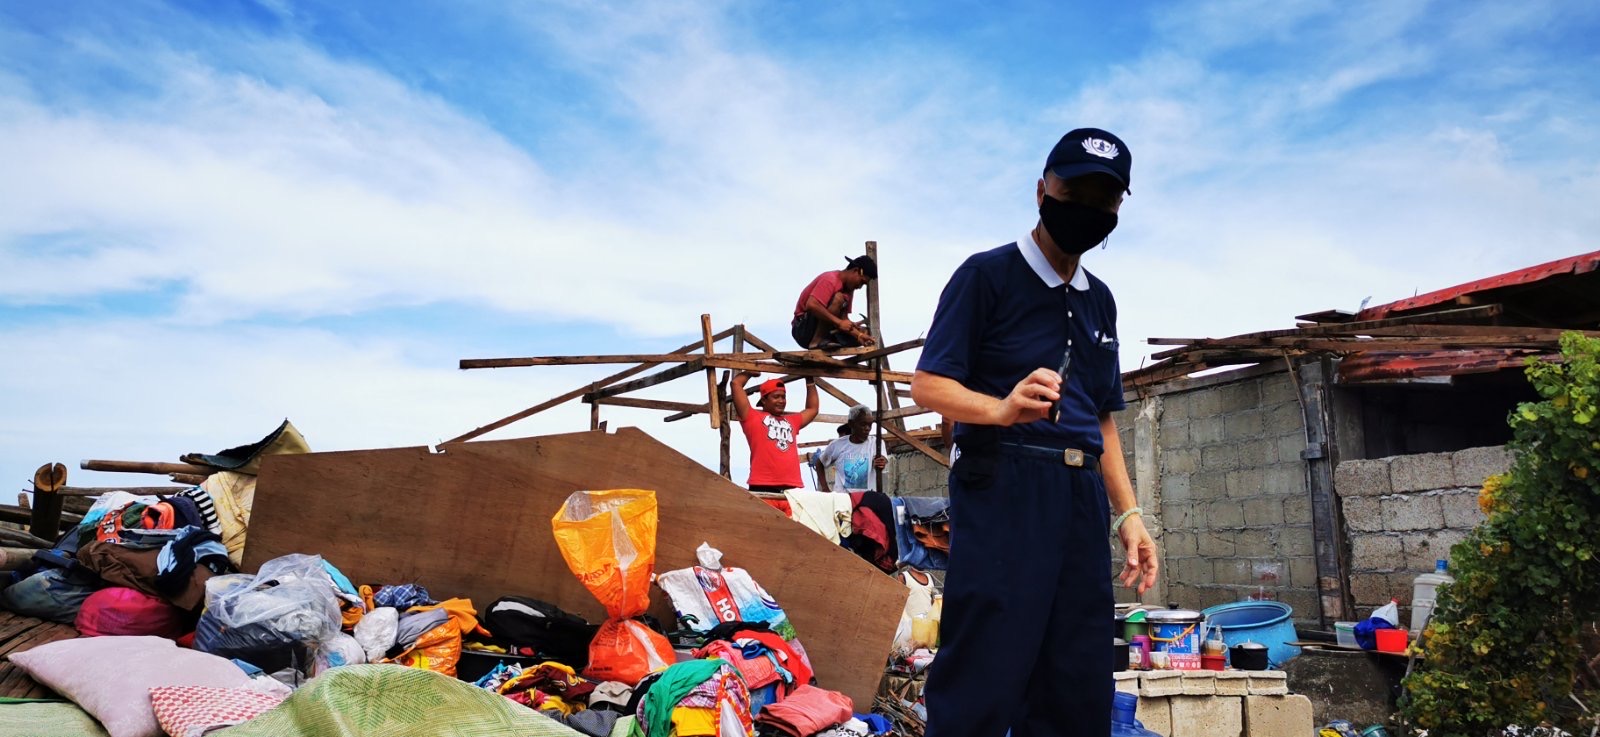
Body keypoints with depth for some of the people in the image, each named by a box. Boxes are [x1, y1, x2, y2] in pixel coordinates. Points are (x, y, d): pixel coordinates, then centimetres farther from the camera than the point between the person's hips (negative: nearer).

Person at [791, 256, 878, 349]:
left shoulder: (848, 289, 12)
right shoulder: (830, 279, -15)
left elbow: (844, 319, 4)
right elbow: (811, 305, -31)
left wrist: (859, 335, -14)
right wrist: (839, 322, -31)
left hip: (826, 332, 9)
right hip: (804, 329, -9)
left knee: (865, 332, -1)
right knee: (838, 298, -27)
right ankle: (817, 341, -26)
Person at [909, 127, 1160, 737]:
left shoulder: (1099, 301, 19)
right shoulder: (987, 274, 0)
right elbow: (928, 385, -8)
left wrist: (1127, 513, 15)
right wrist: (1003, 409, -26)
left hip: (1082, 498, 7)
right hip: (1002, 489, -7)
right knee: (983, 683, -10)